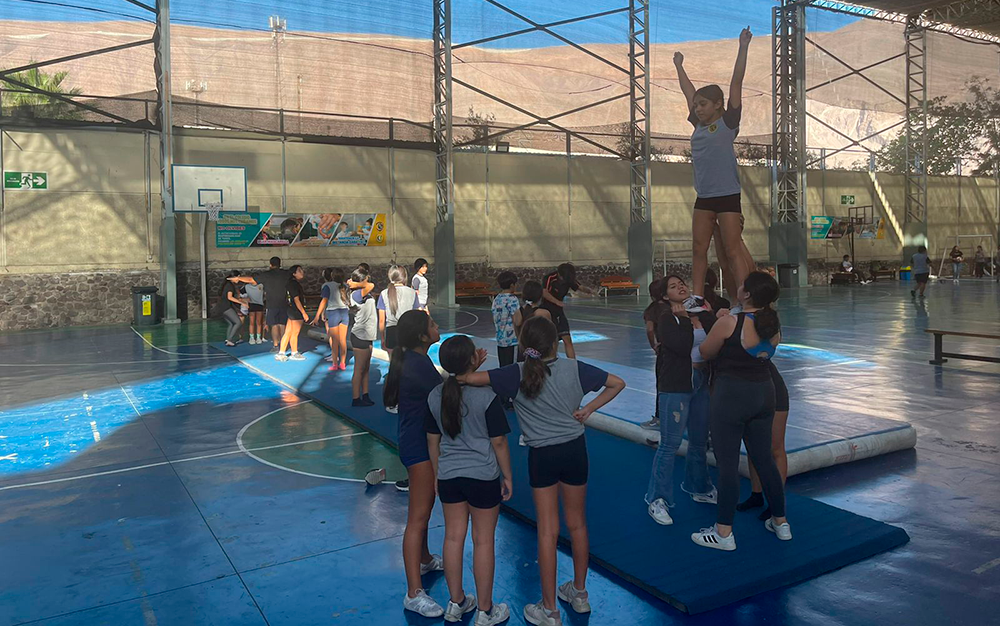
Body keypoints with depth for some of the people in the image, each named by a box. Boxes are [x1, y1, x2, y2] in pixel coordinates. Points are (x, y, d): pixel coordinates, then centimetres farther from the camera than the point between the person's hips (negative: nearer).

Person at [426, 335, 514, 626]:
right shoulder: (487, 396, -18)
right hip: (483, 476, -4)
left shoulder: (435, 396, -3)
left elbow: (433, 440, 6)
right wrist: (507, 475, 1)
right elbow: (498, 442, -12)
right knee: (483, 541, 8)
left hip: (448, 476, 5)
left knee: (453, 537, 16)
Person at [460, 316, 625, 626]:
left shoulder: (518, 374, -15)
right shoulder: (574, 368, -7)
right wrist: (587, 410, 2)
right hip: (575, 450, 2)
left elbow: (467, 378, -20)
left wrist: (474, 365, 2)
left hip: (542, 456, -2)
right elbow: (617, 384, 3)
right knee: (577, 524, 19)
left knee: (548, 531, 6)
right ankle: (580, 593, 35)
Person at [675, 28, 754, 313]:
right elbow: (688, 92, 23)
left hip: (727, 195, -6)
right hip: (703, 197, 7)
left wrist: (743, 48, -9)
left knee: (733, 250, -6)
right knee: (699, 249, 6)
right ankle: (696, 298, 12)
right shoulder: (699, 125, 13)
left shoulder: (728, 123, -3)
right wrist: (679, 66, 33)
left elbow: (736, 84, -7)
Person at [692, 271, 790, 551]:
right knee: (765, 460, 18)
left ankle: (723, 533, 9)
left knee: (727, 464, 1)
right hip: (764, 393, 7)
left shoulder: (729, 323, -18)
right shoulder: (774, 324, 2)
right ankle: (780, 523, 29)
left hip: (731, 395, -7)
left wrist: (717, 322, 10)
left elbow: (705, 354, -5)